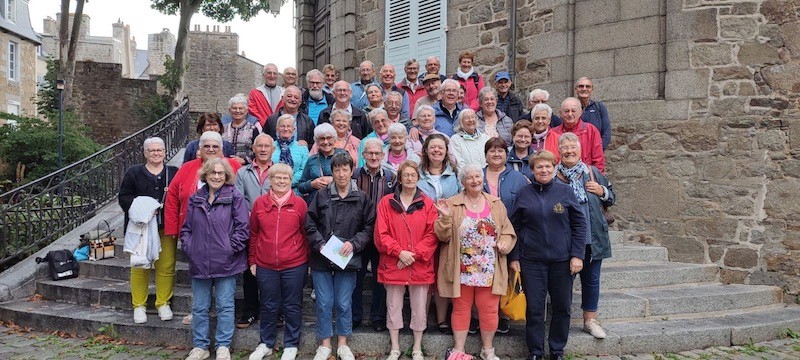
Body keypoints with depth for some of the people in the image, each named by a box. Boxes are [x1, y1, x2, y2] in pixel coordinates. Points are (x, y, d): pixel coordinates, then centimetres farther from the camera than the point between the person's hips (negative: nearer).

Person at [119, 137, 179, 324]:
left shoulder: (174, 173, 9)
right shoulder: (133, 173, 8)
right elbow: (124, 197, 2)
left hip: (166, 227, 1)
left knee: (166, 267, 2)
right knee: (139, 266, 3)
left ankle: (164, 304, 17)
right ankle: (139, 306, 16)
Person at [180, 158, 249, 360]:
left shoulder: (235, 198, -4)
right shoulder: (195, 199, 9)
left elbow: (243, 227, -8)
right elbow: (186, 228, 14)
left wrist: (231, 248, -13)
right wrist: (188, 248, 1)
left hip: (226, 263, -4)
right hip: (199, 263, 4)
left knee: (225, 306, 5)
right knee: (199, 307, 12)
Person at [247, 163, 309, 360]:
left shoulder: (299, 203, -4)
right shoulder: (260, 203, 0)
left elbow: (305, 233, 2)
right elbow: (253, 233, 7)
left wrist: (307, 261, 3)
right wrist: (252, 261, 8)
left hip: (294, 266, -1)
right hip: (265, 266, 2)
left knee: (292, 307, 10)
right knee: (268, 306, 15)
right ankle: (266, 344, 31)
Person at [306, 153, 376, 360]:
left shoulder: (362, 198, -1)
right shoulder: (322, 195, 0)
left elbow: (369, 228, -1)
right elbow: (310, 224, 1)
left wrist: (353, 243, -14)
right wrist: (320, 245, -11)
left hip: (348, 259, 0)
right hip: (321, 259, 1)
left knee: (344, 304, 9)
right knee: (324, 303, 8)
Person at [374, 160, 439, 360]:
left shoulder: (428, 204, 3)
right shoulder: (386, 202, 1)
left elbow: (432, 234, -2)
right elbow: (381, 234, -3)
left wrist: (415, 254, -13)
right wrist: (399, 252, -14)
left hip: (420, 266, 0)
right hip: (393, 265, 0)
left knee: (419, 308, 8)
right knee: (393, 307, 10)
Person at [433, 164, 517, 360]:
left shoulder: (496, 204, 7)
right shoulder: (452, 204, 0)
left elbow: (508, 230, 12)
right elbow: (444, 236, -3)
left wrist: (505, 242, -8)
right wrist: (445, 217, -20)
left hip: (489, 270, 2)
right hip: (462, 270, -1)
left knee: (489, 309, 7)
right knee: (461, 308, 9)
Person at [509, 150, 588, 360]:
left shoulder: (565, 191, 0)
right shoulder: (524, 194, 2)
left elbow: (580, 223, 1)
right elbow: (514, 227, 5)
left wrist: (577, 255, -5)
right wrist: (514, 257, 0)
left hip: (562, 259, 1)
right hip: (532, 260, 0)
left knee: (562, 307, 9)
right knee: (534, 308, 4)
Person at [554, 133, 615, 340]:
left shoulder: (593, 173, 7)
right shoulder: (553, 175, -1)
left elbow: (611, 199, 15)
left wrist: (601, 191, -4)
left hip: (592, 237, 3)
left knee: (591, 278, 10)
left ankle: (590, 320, 24)